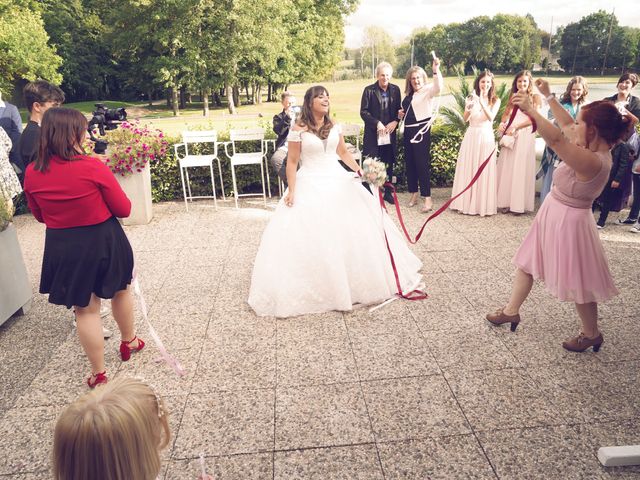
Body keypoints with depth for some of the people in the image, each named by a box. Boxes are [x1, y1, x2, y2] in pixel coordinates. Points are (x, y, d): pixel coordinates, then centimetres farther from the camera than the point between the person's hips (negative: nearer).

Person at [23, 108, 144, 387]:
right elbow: (124, 209, -9)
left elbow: (39, 216, 8)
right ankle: (129, 342, 45)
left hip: (63, 248, 2)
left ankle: (99, 374, 22)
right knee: (120, 291, 24)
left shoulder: (32, 173, -7)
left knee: (85, 309, 12)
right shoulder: (93, 167, -19)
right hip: (104, 241, -2)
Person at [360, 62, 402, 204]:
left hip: (390, 133, 4)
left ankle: (387, 192, 22)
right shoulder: (369, 90, -5)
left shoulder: (395, 89, 6)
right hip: (373, 134, -3)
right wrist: (377, 123, -16)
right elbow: (363, 112, -7)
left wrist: (395, 121, -7)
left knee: (389, 164, 10)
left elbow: (398, 109, 12)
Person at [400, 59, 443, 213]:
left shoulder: (428, 90, -6)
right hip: (408, 131, 7)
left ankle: (427, 198, -2)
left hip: (421, 131, -7)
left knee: (422, 164, -7)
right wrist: (401, 114, 4)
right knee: (409, 163, 10)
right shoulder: (408, 94, 13)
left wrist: (436, 70, -41)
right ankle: (414, 194, 22)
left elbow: (438, 87, -28)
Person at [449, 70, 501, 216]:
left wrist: (482, 102, -25)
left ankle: (483, 204, 13)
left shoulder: (495, 101, 2)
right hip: (471, 136, 1)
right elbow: (465, 119, -8)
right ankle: (467, 202, 16)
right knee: (468, 170, 5)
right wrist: (468, 108, -29)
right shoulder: (472, 98, 4)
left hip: (486, 137, -1)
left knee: (484, 171, 2)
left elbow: (491, 117, -14)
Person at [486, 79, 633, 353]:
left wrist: (530, 109, -39)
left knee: (578, 282, 9)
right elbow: (566, 126, 11)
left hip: (567, 222, -10)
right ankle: (511, 311, 37)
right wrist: (548, 97, 11)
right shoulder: (596, 150, -2)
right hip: (553, 216, 10)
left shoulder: (592, 161, -30)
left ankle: (591, 334, 31)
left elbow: (556, 139, -44)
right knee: (526, 263, 21)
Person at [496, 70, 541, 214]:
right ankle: (506, 201, 9)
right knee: (507, 167, 3)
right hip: (510, 135, 4)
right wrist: (502, 123, -14)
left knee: (521, 168, -2)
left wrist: (516, 127, -19)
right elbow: (506, 113, 8)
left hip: (525, 136, -4)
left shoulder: (535, 97, 1)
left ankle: (519, 204, 2)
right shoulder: (513, 96, 15)